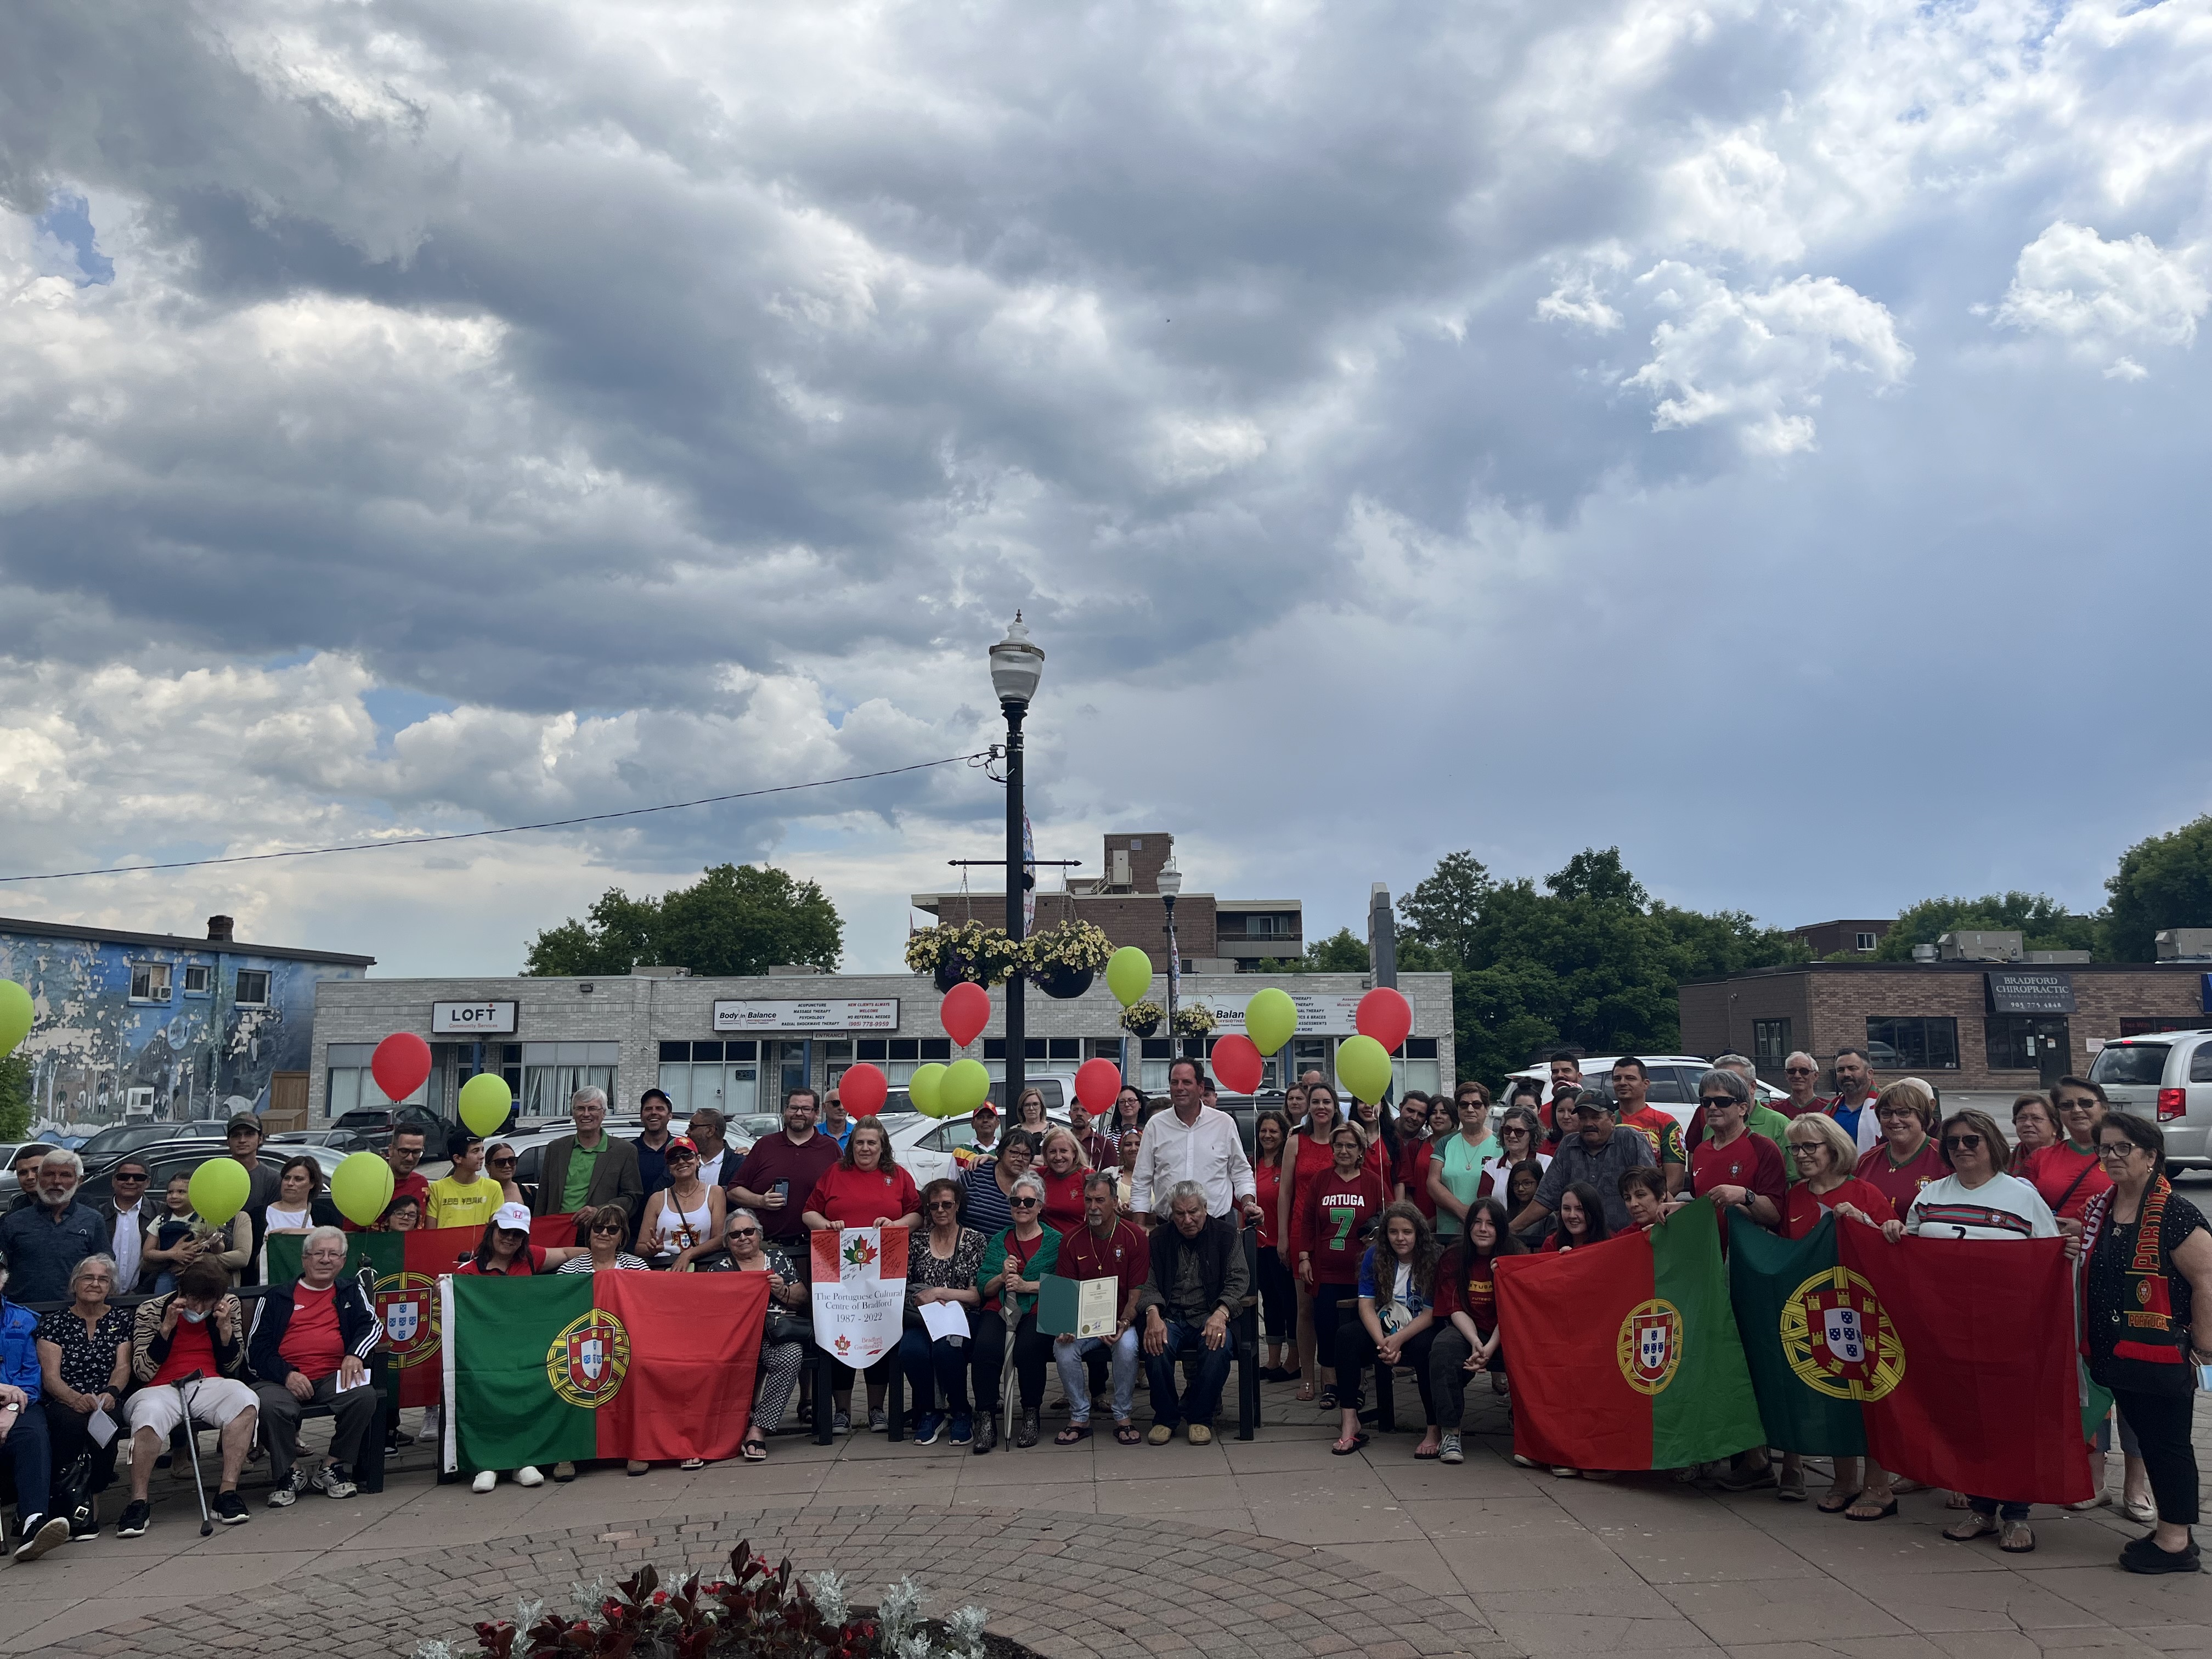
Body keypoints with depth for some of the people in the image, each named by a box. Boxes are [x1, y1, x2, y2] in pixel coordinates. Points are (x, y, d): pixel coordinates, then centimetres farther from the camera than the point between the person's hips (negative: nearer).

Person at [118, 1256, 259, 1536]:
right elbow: (143, 1372, -3)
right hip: (161, 1388, -2)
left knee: (245, 1401, -32)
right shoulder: (151, 1310, 1)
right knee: (149, 1415, -38)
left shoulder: (230, 1306, 7)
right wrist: (167, 1328, -14)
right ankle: (138, 1503, -23)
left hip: (209, 1385, 2)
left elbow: (232, 1367, 9)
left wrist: (225, 1328, -8)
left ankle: (227, 1493, -27)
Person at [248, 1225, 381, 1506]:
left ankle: (333, 1467, -9)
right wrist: (286, 1374, -9)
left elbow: (373, 1325, 9)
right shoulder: (276, 1297, 17)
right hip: (285, 1378, -1)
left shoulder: (350, 1293, 22)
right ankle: (290, 1472, -9)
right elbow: (256, 1346, 9)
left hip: (334, 1377, 1)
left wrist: (355, 1354, -13)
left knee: (365, 1396, -30)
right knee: (269, 1404, -34)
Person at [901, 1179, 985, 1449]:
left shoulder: (975, 1241, 7)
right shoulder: (917, 1244, 16)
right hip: (922, 1319, 2)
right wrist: (925, 1300, -10)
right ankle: (929, 1413, -7)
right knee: (911, 1350, -32)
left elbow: (977, 1295, -1)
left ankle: (961, 1413, -10)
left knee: (945, 1349, -36)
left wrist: (938, 1293, -11)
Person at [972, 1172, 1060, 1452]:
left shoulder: (1055, 1241, 9)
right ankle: (986, 1420, -22)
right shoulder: (998, 1241, 20)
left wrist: (1027, 1285, -10)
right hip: (998, 1310, 3)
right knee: (986, 1347, -30)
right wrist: (1003, 1277, -6)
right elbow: (982, 1288, 13)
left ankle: (1031, 1416, -15)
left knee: (1028, 1347, -34)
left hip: (1037, 1313, -2)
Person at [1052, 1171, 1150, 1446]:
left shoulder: (1134, 1236, -5)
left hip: (1122, 1321, -2)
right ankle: (1079, 1418, -9)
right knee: (1063, 1348, -28)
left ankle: (1123, 1417, -12)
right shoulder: (1071, 1240, 2)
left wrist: (1123, 1324, -23)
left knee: (1127, 1346, -33)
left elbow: (1137, 1292, -6)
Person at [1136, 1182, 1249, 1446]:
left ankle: (1199, 1417, -10)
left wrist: (1221, 1313, -22)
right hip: (1170, 1317, 1)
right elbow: (1149, 1284, 1)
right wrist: (1153, 1314, -22)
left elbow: (1238, 1280, -3)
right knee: (1157, 1345, -32)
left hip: (1209, 1317, -1)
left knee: (1217, 1346, -34)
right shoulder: (1159, 1239, 9)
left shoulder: (1225, 1234, 6)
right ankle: (1165, 1416, -8)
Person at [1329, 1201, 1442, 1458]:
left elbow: (1430, 1314, -12)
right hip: (1382, 1329, 3)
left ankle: (1435, 1429, -24)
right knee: (1346, 1336, -26)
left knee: (1425, 1346, -37)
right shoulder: (1375, 1256, -2)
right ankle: (1350, 1424, -24)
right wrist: (1382, 1343, -24)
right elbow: (1367, 1305, -7)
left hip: (1418, 1330, -3)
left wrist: (1398, 1340, -26)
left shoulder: (1431, 1261, -9)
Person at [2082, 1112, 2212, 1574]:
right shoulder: (2098, 1209, 9)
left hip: (2160, 1355, -8)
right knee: (2146, 1438, 15)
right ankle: (2171, 1530, 27)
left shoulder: (2175, 1215, -15)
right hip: (2115, 1354, 8)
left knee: (2167, 1442, 1)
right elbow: (2090, 1273, 24)